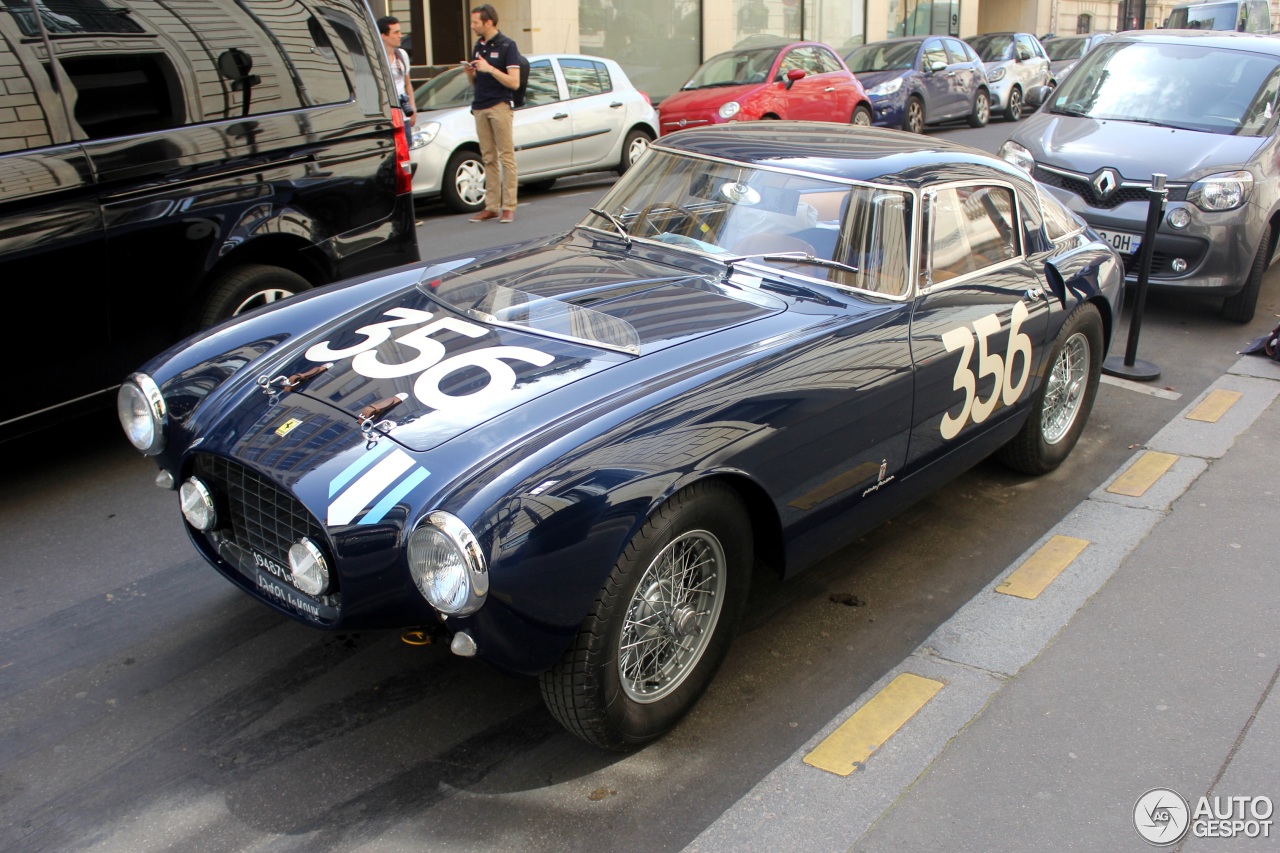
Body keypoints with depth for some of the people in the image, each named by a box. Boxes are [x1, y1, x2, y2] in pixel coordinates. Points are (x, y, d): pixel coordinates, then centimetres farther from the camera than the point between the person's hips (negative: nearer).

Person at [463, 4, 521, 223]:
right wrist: (470, 72, 0)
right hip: (480, 107, 7)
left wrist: (490, 69, -18)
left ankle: (508, 207, -4)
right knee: (488, 159, 6)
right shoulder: (478, 46, 17)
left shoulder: (507, 46, -4)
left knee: (506, 157, -5)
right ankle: (491, 207, 9)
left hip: (499, 106, -6)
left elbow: (514, 82, -11)